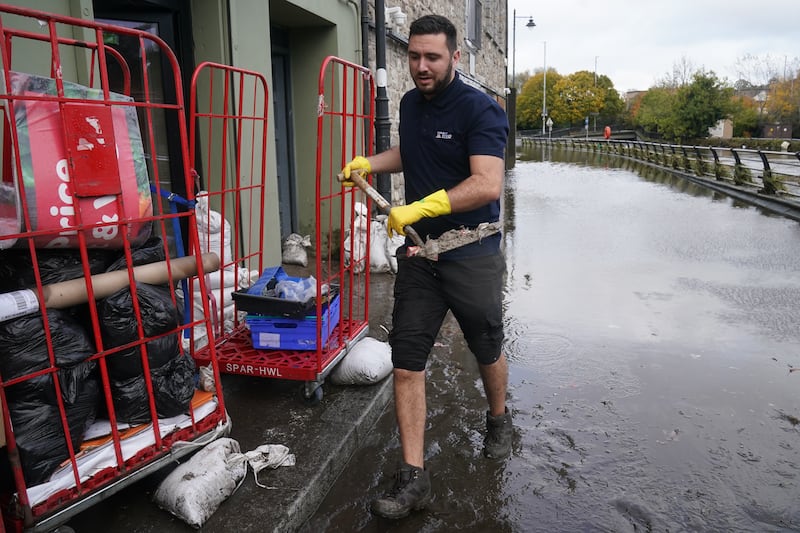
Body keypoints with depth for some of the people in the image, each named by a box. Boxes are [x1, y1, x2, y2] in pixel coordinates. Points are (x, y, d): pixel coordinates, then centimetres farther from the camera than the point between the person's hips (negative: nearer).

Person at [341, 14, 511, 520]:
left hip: (472, 256, -5)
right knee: (407, 362, -1)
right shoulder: (411, 103, 8)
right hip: (418, 254, 5)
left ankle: (499, 419, 47)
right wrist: (368, 162, 14)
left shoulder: (479, 109, -13)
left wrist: (419, 208, -31)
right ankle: (414, 476, 9)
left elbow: (488, 184, -27)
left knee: (487, 351, 16)